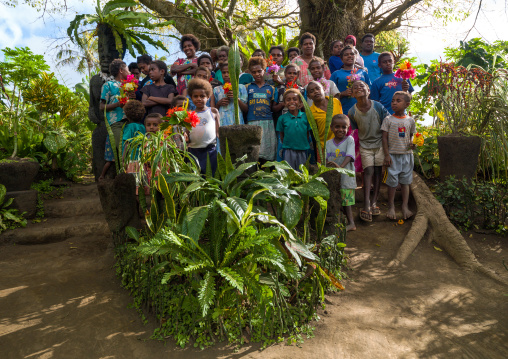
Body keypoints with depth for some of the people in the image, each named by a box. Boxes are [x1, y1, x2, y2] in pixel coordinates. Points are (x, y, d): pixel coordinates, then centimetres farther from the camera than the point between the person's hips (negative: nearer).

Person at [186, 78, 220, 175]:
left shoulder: (213, 112, 7)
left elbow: (219, 131, 5)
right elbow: (187, 135, 9)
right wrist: (186, 138, -13)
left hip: (210, 151, -1)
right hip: (193, 151, 1)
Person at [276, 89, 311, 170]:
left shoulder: (305, 116, -1)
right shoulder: (282, 118, -2)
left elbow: (308, 133, 4)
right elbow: (281, 135, 4)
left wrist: (303, 145, -1)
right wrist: (286, 145, -2)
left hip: (302, 150, 1)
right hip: (288, 151, -1)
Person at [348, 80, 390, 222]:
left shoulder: (378, 106, -12)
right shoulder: (352, 112, -10)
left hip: (379, 143, 1)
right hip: (365, 145, -1)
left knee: (378, 171, 2)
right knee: (368, 171, -12)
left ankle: (374, 202, 9)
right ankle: (367, 204, -14)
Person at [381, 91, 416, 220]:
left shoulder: (410, 120, 7)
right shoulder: (388, 120, -2)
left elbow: (411, 135, 18)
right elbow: (384, 138, -3)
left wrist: (412, 143, -5)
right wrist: (386, 155, -9)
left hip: (407, 154, 3)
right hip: (393, 155, -3)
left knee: (405, 181, 7)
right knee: (392, 182, 0)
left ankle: (405, 206, 13)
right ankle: (391, 206, 12)